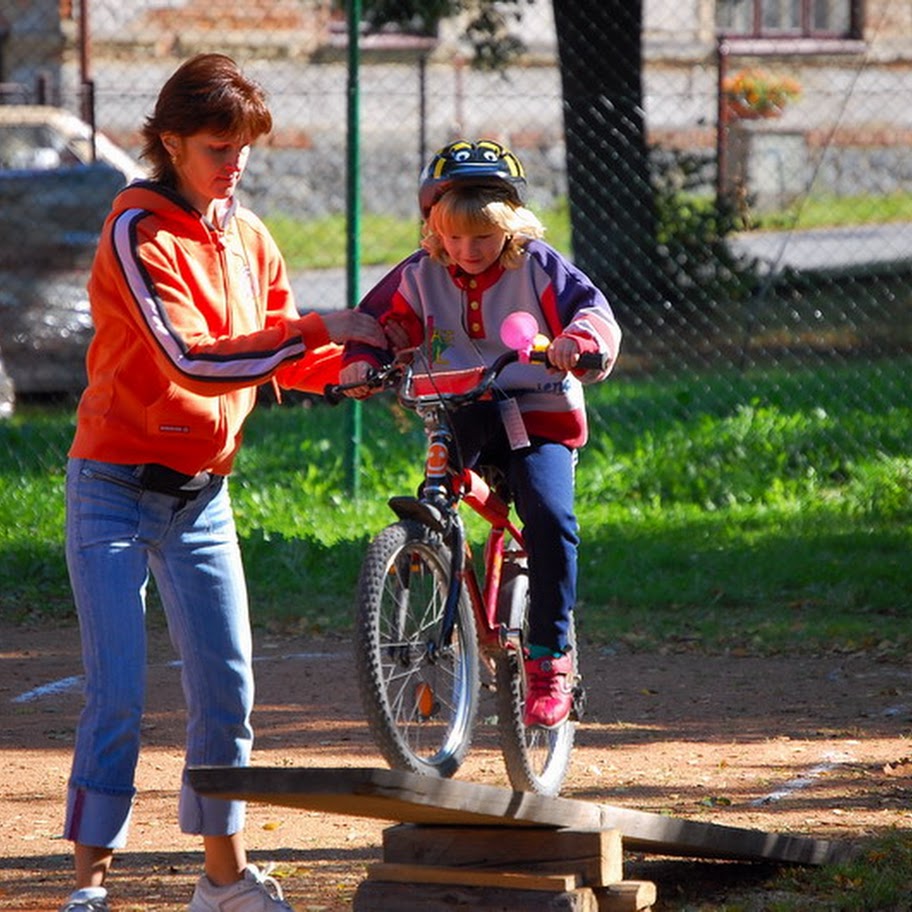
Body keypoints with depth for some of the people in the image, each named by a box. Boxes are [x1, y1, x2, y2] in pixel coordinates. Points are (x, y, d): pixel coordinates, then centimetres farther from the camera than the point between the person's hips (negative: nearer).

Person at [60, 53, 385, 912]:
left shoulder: (248, 237, 7)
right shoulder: (137, 234, -14)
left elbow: (285, 359, 12)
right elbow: (188, 357, -25)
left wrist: (351, 365, -8)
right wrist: (316, 329, -29)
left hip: (201, 494, 6)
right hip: (114, 492, -6)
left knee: (226, 690, 6)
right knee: (117, 697, -9)